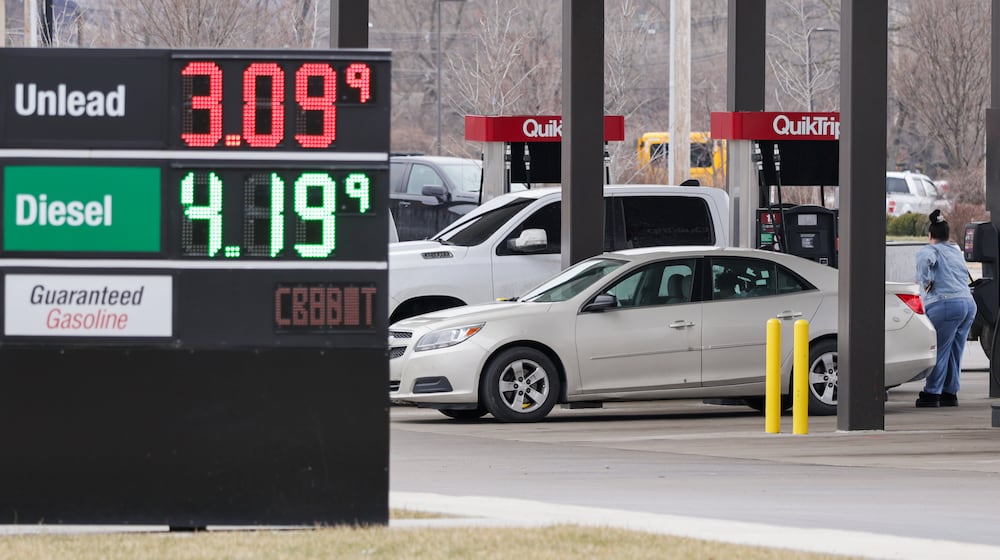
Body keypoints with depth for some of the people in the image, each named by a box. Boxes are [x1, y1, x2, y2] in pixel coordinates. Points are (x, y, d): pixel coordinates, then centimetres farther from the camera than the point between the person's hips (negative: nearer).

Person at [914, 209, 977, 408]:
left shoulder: (930, 250, 2)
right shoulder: (956, 251, 26)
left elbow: (925, 259, -21)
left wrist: (926, 282, -9)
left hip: (945, 304, -7)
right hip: (969, 303, 7)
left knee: (939, 351, -4)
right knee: (954, 352, 13)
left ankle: (931, 393, -3)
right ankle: (950, 393, 15)